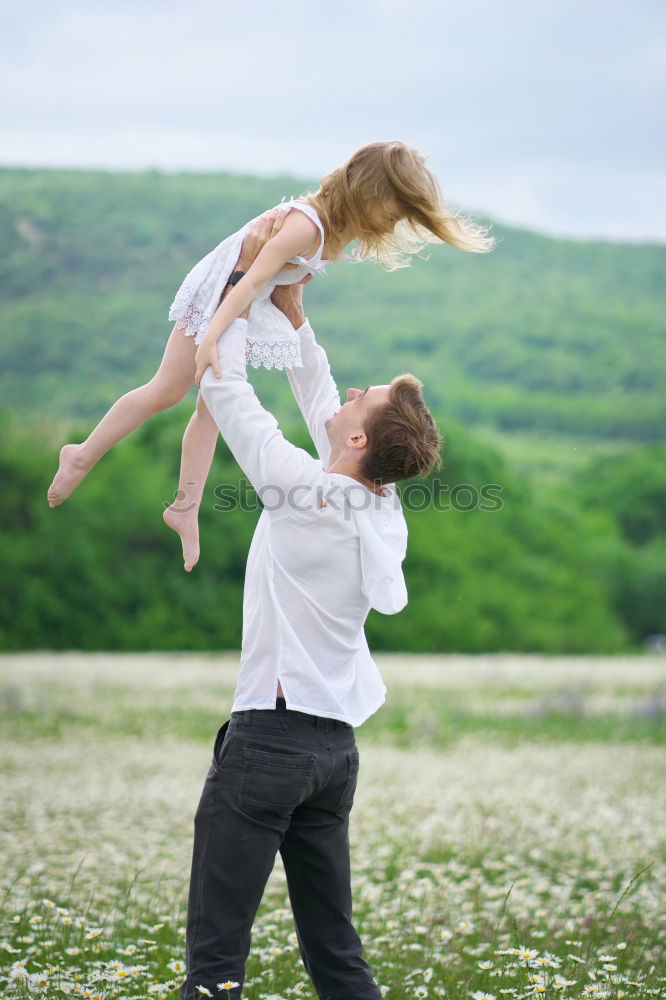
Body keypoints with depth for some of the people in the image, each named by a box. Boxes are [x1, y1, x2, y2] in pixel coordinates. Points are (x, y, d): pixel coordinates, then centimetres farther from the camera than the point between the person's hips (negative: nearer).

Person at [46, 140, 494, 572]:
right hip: (218, 294, -8)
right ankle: (83, 456, 10)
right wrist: (210, 338, -43)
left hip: (254, 308, 8)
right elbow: (253, 279, -39)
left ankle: (186, 506, 18)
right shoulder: (306, 224, -35)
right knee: (168, 390, -4)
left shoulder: (341, 225, -9)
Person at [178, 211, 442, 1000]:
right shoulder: (385, 510, 6)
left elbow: (223, 386, -6)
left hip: (270, 735, -8)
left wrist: (246, 279, 5)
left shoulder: (305, 491, -14)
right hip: (336, 745, 8)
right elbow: (321, 410, 22)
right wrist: (293, 313, 28)